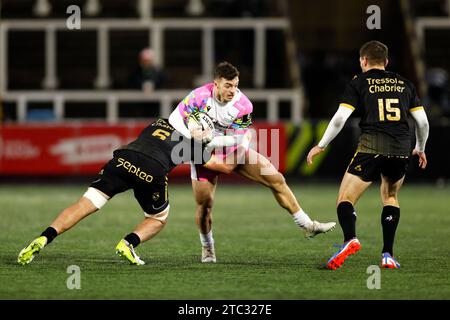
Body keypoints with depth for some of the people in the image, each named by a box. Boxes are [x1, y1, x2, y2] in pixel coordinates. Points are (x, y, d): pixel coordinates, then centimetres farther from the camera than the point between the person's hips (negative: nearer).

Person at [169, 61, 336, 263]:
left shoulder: (243, 105, -20)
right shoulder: (200, 96, -24)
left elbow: (236, 139, -18)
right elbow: (174, 118, -20)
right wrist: (191, 136, -38)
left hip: (234, 150, 2)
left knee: (276, 179, -4)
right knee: (204, 204, -8)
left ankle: (307, 225, 7)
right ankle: (207, 248, 20)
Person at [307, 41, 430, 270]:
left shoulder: (359, 83, 8)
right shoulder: (404, 84, 19)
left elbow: (340, 118, -2)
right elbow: (422, 121, 18)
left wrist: (321, 145, 8)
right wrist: (420, 148, 35)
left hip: (371, 146, -4)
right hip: (401, 149, 4)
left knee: (345, 199, 2)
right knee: (390, 197, 24)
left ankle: (350, 239, -27)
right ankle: (388, 255, 14)